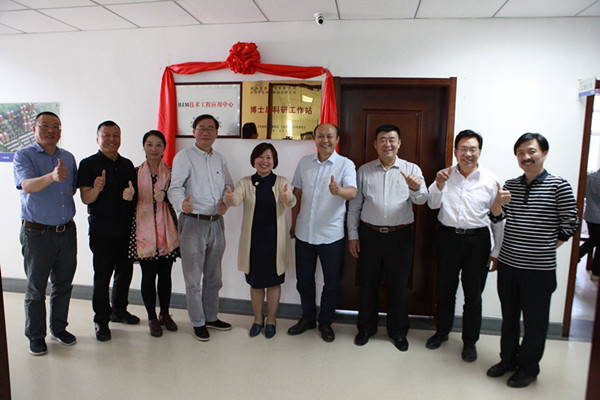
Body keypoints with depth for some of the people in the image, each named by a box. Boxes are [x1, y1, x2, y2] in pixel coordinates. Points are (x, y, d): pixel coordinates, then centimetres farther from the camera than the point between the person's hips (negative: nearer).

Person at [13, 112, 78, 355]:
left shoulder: (68, 157, 10)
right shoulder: (23, 156, -6)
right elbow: (27, 186, -25)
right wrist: (52, 177, -42)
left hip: (67, 232, 4)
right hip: (37, 233, -4)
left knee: (63, 284, 13)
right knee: (36, 288, 7)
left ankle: (58, 328, 29)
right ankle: (36, 336, 22)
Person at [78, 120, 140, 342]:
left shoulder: (127, 164, 12)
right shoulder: (88, 164, -2)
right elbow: (85, 198, -9)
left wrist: (131, 195, -8)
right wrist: (97, 188, -29)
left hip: (126, 230, 5)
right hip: (102, 232, -5)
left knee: (125, 272, 14)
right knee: (102, 277, 1)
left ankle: (119, 310, 33)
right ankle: (101, 321, 16)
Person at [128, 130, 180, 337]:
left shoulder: (170, 173, 4)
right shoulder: (136, 172, 5)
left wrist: (164, 195, -25)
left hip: (166, 231, 0)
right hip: (144, 230, 0)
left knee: (165, 274, 9)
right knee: (148, 275, 6)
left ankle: (165, 314, 27)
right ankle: (152, 317, 22)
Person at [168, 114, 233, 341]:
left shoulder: (220, 159, 12)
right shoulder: (184, 157, -5)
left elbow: (229, 186, 19)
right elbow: (175, 187, -16)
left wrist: (225, 202, -2)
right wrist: (181, 203, -37)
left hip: (216, 222, 6)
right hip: (193, 222, -5)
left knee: (213, 275, 15)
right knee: (193, 277, 2)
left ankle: (211, 317, 31)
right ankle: (198, 322, 18)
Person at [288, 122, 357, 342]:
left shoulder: (345, 164, -6)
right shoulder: (304, 162, 6)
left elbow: (352, 192, -23)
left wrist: (338, 190, -44)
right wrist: (293, 223, 14)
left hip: (331, 235, -3)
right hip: (304, 232, 3)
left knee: (331, 282, 9)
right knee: (304, 279, 15)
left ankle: (325, 322, 30)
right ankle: (307, 318, 35)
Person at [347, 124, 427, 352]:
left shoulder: (411, 170, 1)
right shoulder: (364, 171, 5)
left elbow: (421, 200, -13)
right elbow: (354, 205, 7)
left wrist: (416, 188, -35)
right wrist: (353, 235, 2)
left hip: (400, 236, -1)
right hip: (370, 234, 1)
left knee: (398, 286, 10)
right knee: (368, 284, 11)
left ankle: (398, 331, 30)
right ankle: (366, 328, 30)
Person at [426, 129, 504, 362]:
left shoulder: (490, 180, -1)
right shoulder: (445, 175, 3)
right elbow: (433, 205, -6)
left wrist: (497, 251, 1)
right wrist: (439, 185, -25)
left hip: (477, 240, -1)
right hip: (447, 238, 1)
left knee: (473, 294, 8)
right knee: (445, 290, 15)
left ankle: (470, 341, 27)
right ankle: (442, 332, 35)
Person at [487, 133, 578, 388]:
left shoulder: (559, 186, -7)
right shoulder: (510, 185, 5)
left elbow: (570, 224, -3)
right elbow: (497, 217, 0)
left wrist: (548, 248, -2)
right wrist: (498, 204, -21)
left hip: (539, 269, -4)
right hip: (507, 264, 4)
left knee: (534, 322, 10)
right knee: (509, 316, 18)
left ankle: (528, 368, 29)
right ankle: (508, 359, 36)